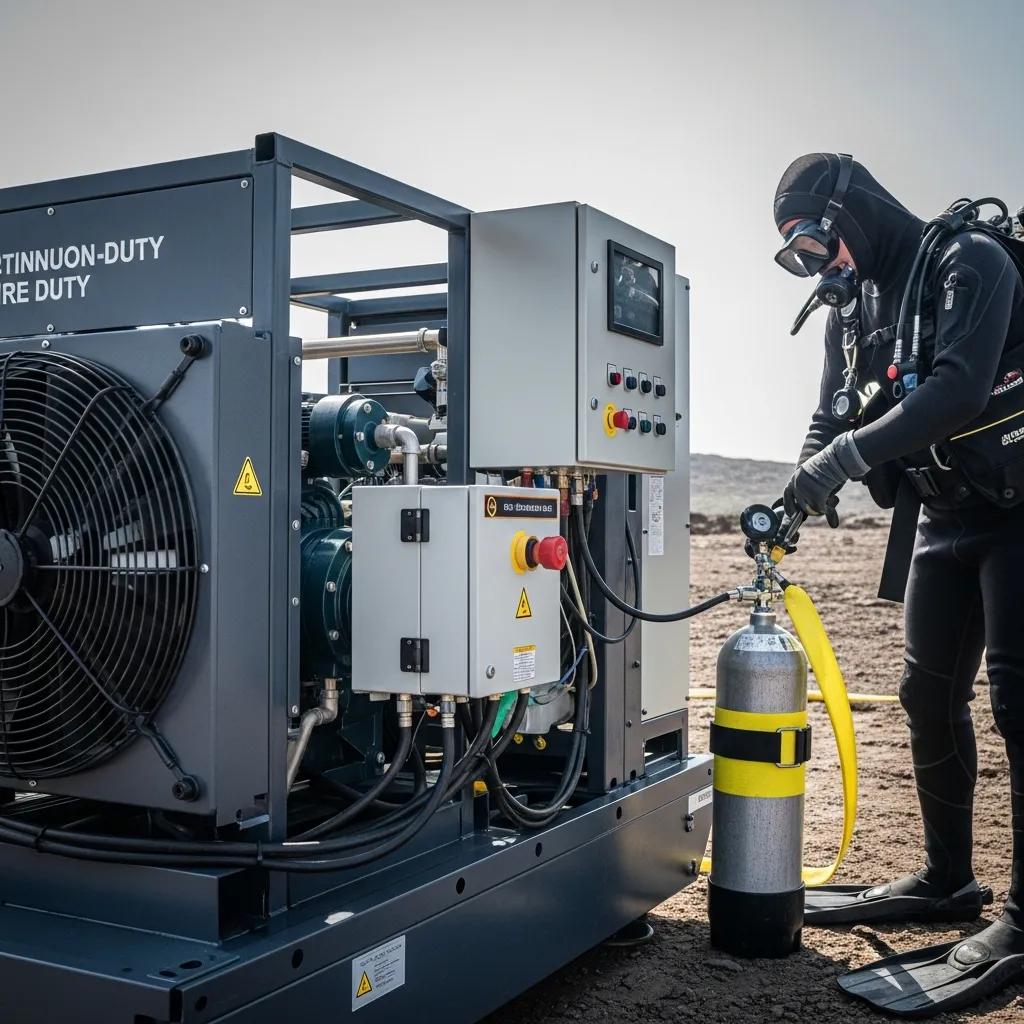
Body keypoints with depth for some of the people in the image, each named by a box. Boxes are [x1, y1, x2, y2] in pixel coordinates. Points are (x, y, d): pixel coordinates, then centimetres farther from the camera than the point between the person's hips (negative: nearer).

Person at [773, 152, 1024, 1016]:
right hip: (944, 518, 8)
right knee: (930, 697, 10)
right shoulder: (850, 308, 11)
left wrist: (847, 455, -31)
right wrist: (802, 492, -9)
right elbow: (831, 417, 9)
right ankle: (949, 880, 23)